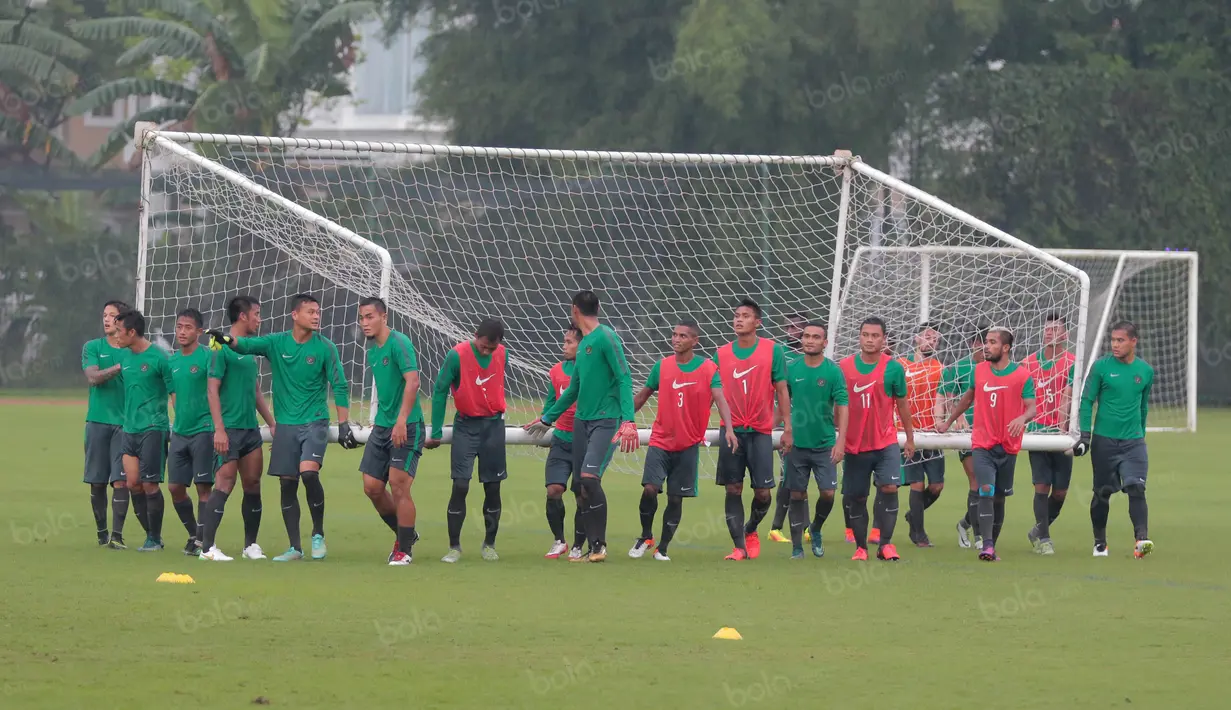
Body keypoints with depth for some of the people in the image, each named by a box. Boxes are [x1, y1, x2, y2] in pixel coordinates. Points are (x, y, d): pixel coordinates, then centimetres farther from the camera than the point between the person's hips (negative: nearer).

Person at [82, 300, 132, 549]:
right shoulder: (92, 348, 7)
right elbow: (93, 377, -7)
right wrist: (120, 367, -17)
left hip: (125, 423, -1)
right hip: (98, 422, 1)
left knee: (121, 481, -10)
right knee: (97, 482, 3)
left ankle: (117, 534, -12)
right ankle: (101, 533, 14)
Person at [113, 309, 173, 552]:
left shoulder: (158, 358, -10)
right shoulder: (126, 358, 11)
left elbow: (175, 392, -9)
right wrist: (126, 421, 17)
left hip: (153, 429, -7)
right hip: (130, 429, 7)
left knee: (149, 484, -5)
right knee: (133, 483, 4)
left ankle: (155, 539, 6)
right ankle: (150, 535, 15)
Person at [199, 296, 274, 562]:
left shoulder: (250, 350, 17)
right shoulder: (222, 350, -8)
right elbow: (213, 390, -12)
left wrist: (272, 423, 21)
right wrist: (219, 428, -18)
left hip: (251, 428, 8)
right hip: (229, 428, -8)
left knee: (253, 484, 9)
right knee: (225, 484, -11)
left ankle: (250, 545, 19)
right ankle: (208, 547, -11)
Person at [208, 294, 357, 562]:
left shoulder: (324, 347, -2)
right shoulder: (277, 343, 2)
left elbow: (340, 386, -1)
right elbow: (249, 345, -13)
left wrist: (344, 424, -6)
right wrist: (228, 340, -35)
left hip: (314, 422, -3)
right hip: (285, 425, 3)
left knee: (308, 472, -22)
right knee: (287, 484, 3)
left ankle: (318, 534, -4)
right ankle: (295, 547, 11)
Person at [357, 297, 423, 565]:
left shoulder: (398, 343, -14)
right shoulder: (372, 350, 13)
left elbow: (412, 381, -24)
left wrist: (401, 421, -30)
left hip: (407, 427, -9)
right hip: (382, 426, 9)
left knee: (399, 484, -11)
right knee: (372, 487, 5)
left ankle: (405, 550, -1)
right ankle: (405, 534, 24)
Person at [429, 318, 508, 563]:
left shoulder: (501, 353, -2)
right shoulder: (457, 355, -15)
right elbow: (440, 391, -9)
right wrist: (436, 433, -7)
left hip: (493, 425, 3)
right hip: (466, 426, -3)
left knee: (493, 487, 5)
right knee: (460, 486, -9)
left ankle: (489, 545, 17)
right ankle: (454, 547, 0)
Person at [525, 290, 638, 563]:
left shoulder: (606, 338, -9)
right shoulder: (583, 343, 17)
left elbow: (624, 379, -15)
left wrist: (628, 420, -25)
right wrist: (547, 419, 34)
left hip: (606, 420, -8)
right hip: (582, 420, 8)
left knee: (589, 477, -19)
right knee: (582, 486, 2)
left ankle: (600, 545, -10)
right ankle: (594, 549, 6)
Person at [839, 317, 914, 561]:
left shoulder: (893, 368, -2)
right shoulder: (844, 366, 1)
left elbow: (902, 403, 7)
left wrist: (910, 437, 12)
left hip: (886, 442, -2)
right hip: (854, 445, 2)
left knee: (889, 488, -18)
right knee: (855, 497, 6)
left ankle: (886, 544, -11)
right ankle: (860, 547, 20)